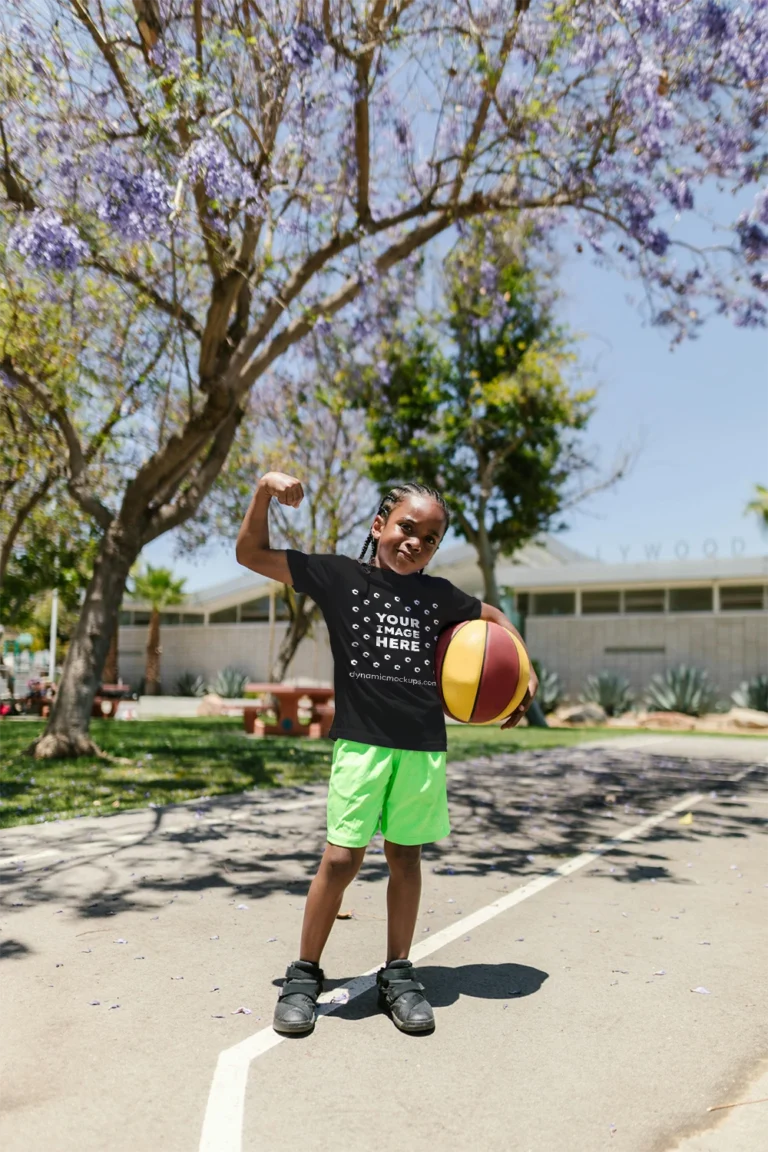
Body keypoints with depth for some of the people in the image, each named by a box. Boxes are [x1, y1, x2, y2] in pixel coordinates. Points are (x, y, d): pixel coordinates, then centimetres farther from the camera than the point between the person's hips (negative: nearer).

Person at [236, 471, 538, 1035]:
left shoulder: (439, 594, 12)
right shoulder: (339, 575, 3)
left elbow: (494, 617, 29)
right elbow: (252, 554, 4)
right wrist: (264, 493, -8)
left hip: (425, 745, 3)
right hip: (361, 741, -3)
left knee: (406, 856, 11)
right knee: (341, 857, -5)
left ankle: (398, 974, 27)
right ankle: (305, 975, 16)